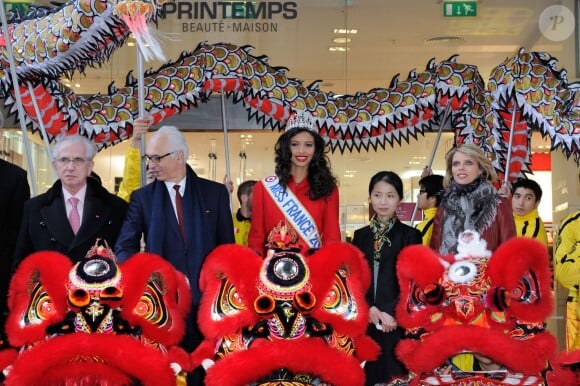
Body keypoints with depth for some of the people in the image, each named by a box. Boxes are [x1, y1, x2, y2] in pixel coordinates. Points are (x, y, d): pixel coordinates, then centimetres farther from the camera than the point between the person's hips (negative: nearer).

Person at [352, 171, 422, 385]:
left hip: (396, 321, -3)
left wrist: (392, 312, -14)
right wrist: (368, 307, -9)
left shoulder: (410, 235, 3)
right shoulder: (360, 235, 12)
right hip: (365, 319, 3)